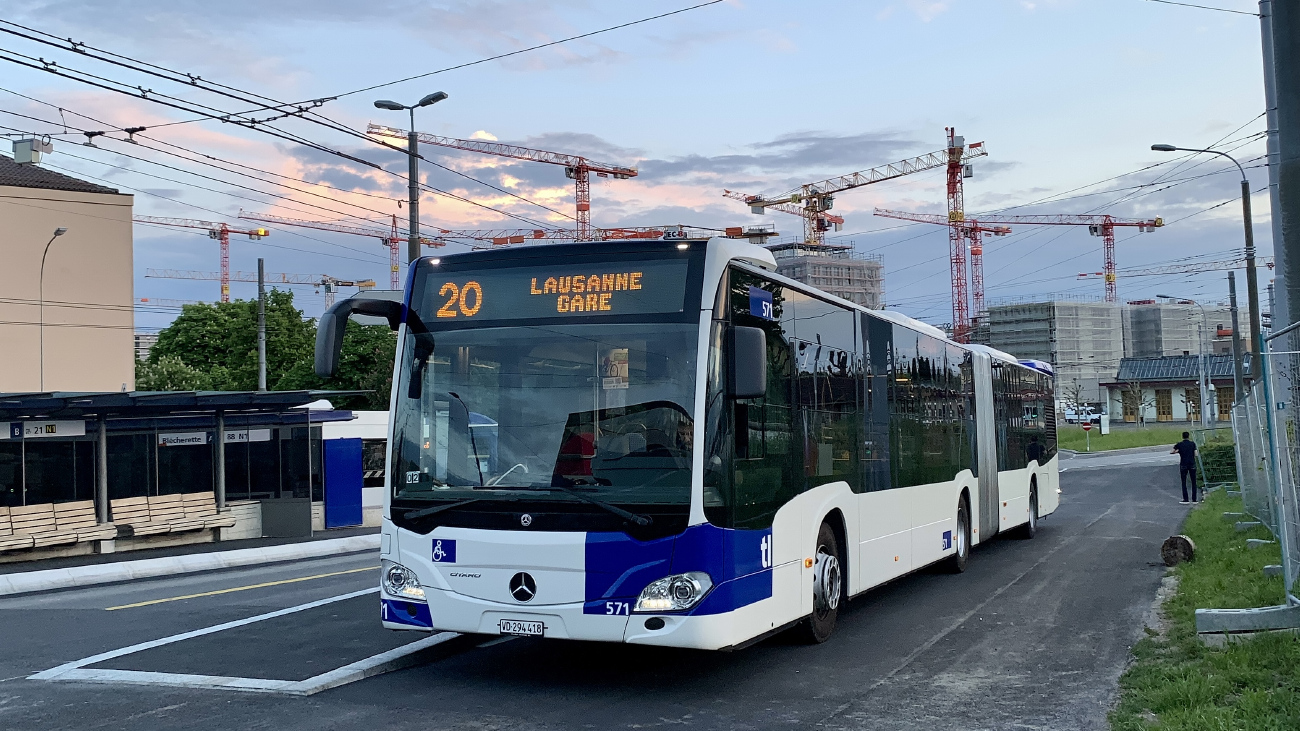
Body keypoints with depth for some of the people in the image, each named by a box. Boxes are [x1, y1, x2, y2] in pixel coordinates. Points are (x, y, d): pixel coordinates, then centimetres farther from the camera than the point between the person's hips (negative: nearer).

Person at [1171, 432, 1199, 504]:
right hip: (1192, 465, 1)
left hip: (1183, 465, -1)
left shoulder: (1179, 445, -2)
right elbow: (1196, 454, -3)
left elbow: (1171, 452, -1)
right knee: (1193, 482, 9)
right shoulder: (1193, 444, 0)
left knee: (1184, 483, 6)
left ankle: (1185, 499, 2)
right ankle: (1194, 499, 7)